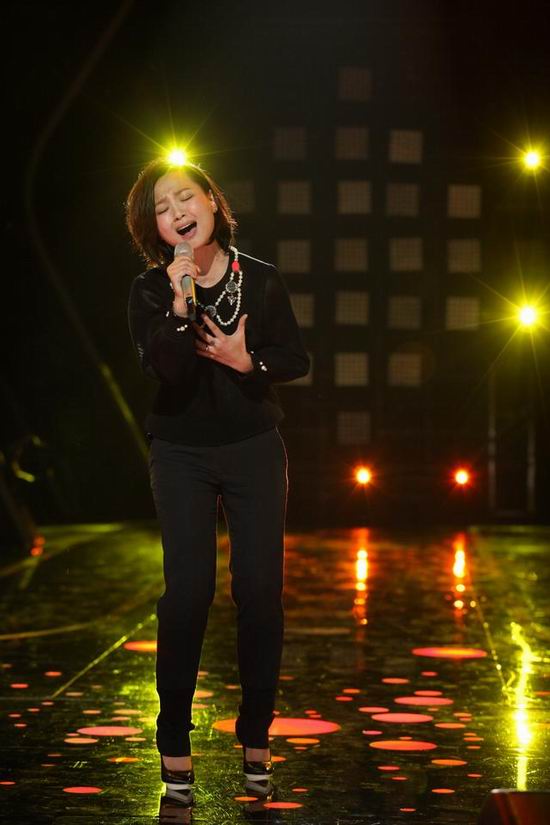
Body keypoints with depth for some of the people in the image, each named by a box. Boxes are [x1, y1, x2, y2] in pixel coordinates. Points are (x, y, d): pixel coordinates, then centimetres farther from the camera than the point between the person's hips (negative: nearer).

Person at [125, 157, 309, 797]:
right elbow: (162, 369, -19)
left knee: (260, 589, -2)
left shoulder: (261, 280, -1)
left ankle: (255, 733, 12)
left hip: (254, 449, 1)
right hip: (182, 454, -1)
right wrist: (178, 307, -31)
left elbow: (297, 358, 4)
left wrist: (248, 360, -13)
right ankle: (173, 738, 1)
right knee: (189, 587, -10)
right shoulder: (150, 291, -5)